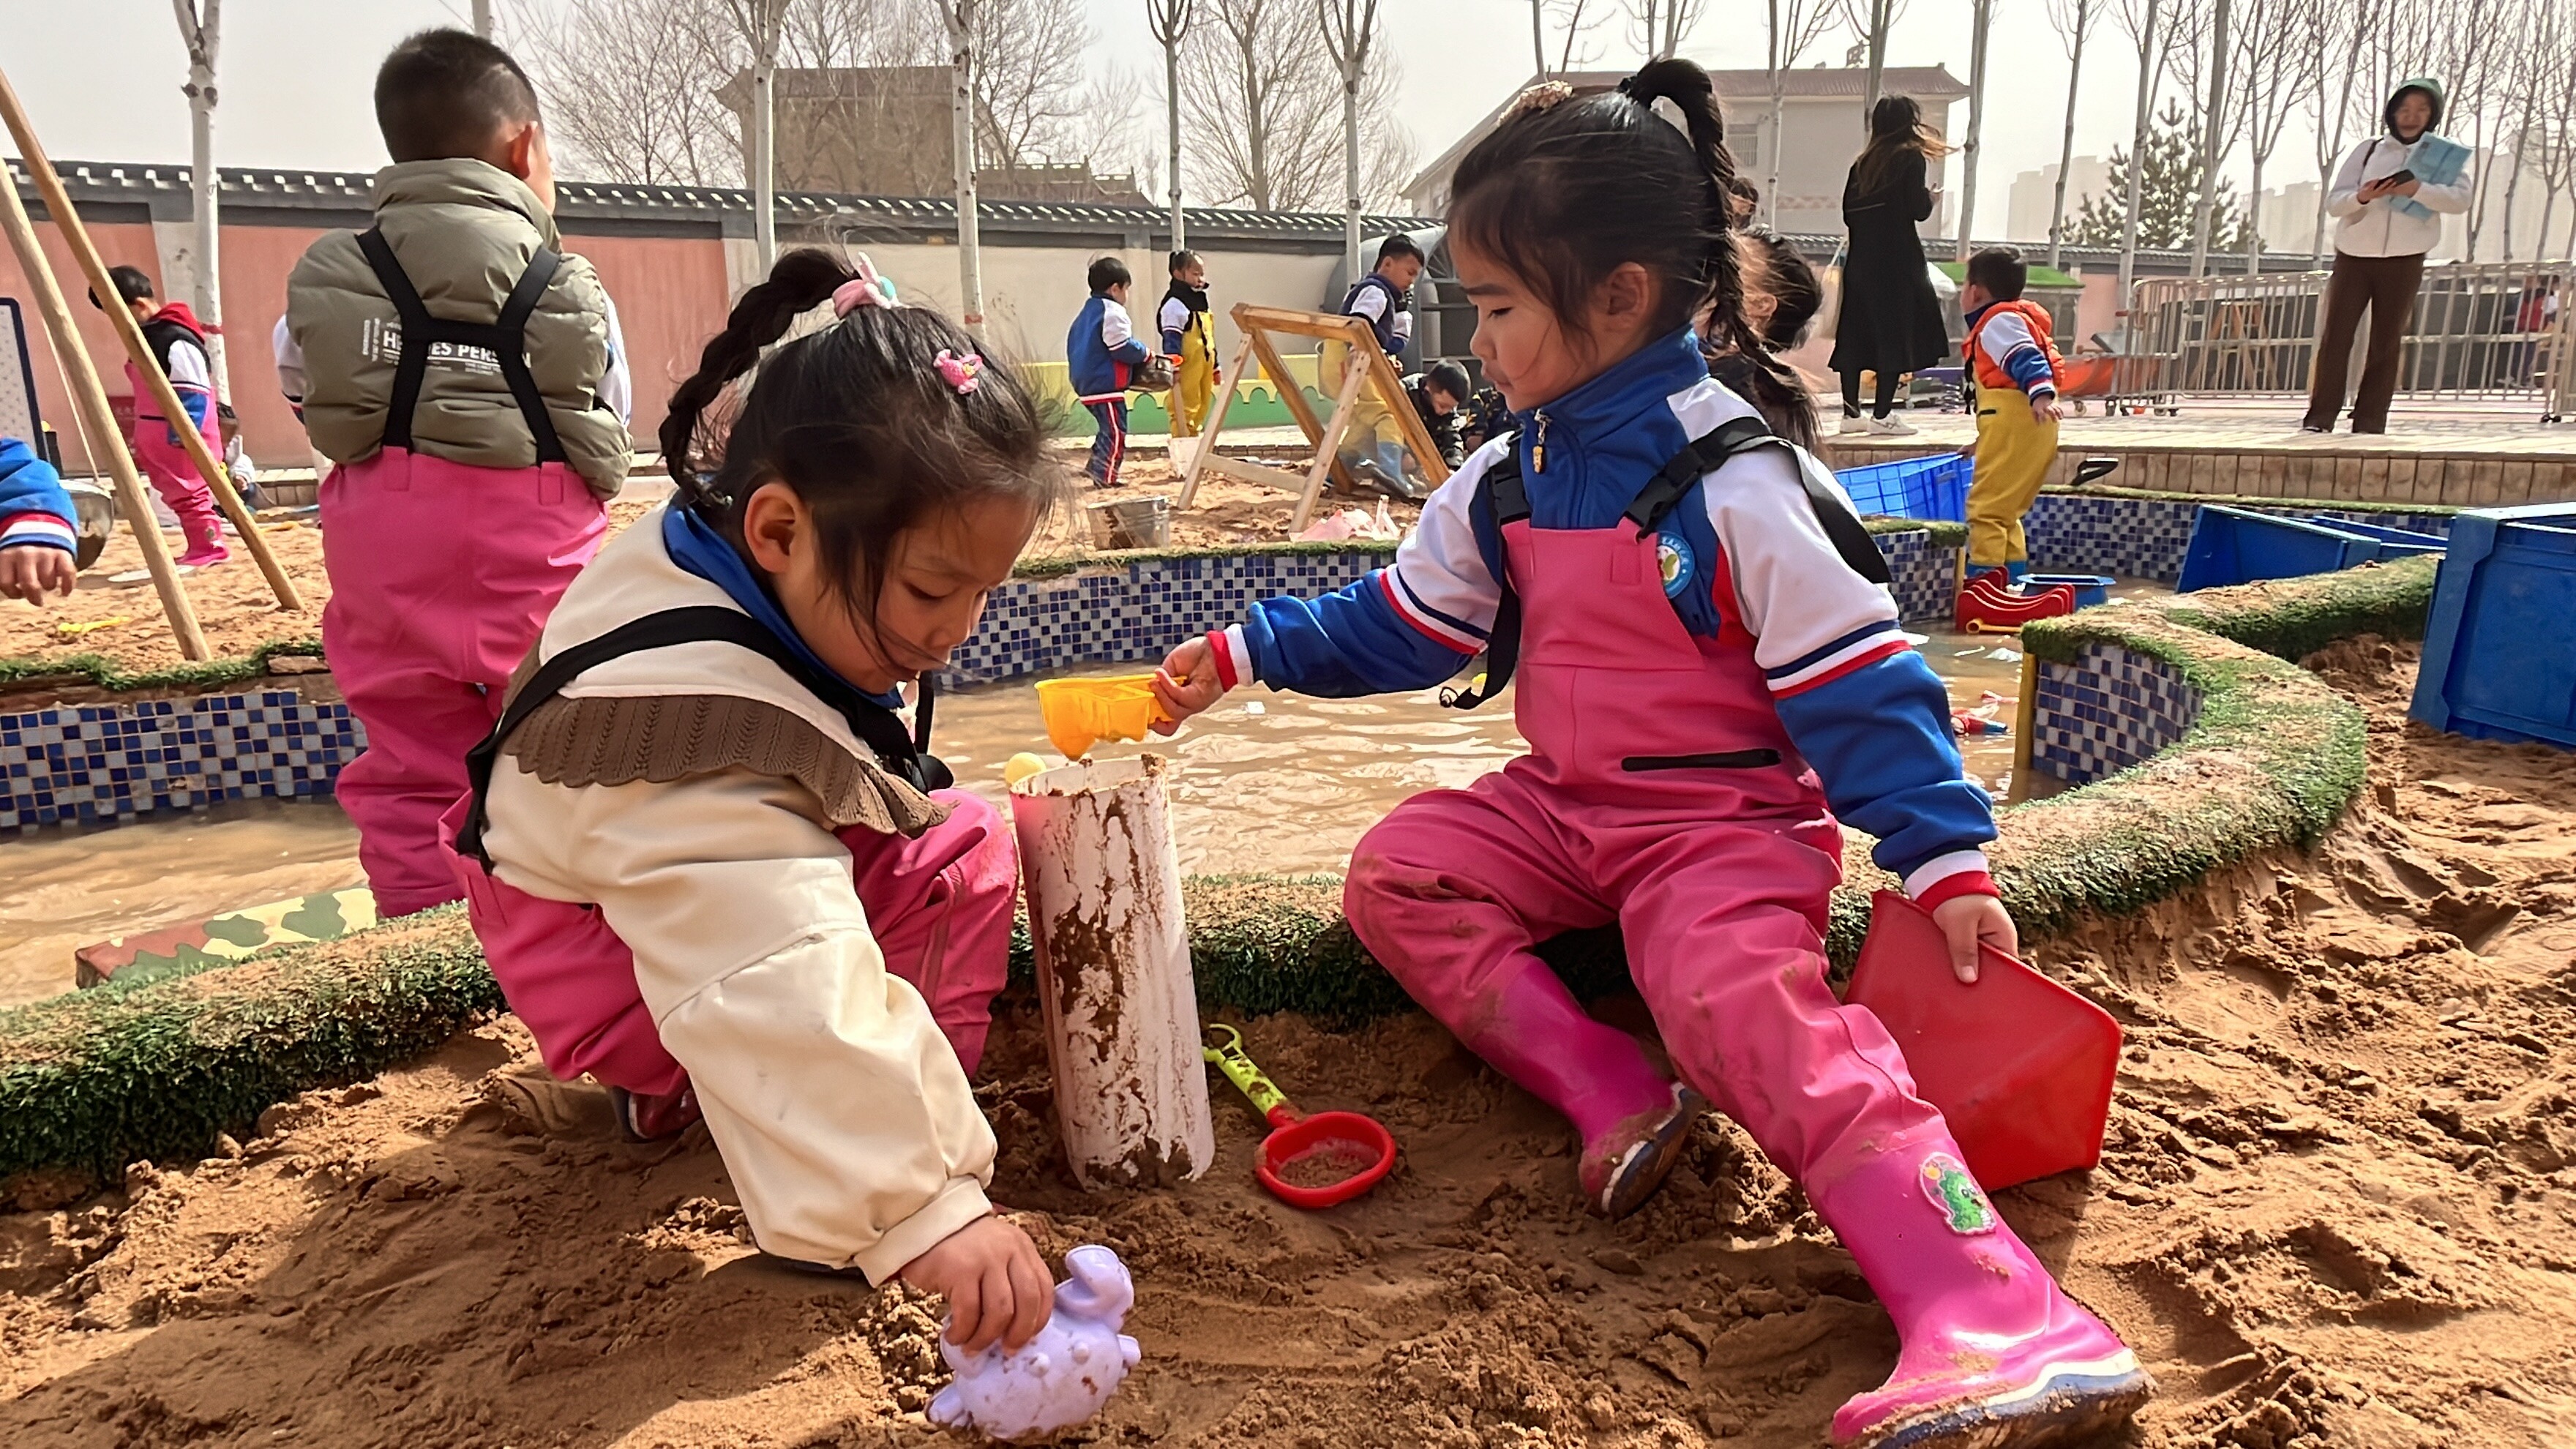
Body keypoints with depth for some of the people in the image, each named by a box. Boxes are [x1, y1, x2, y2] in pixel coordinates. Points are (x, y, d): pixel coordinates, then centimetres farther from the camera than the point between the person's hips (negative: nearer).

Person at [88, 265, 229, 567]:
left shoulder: (176, 341, -16)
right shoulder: (144, 338, 16)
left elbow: (193, 394, -21)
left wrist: (183, 433, -25)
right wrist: (142, 438, 23)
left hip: (182, 440, -10)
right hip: (157, 440, 10)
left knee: (188, 493, -7)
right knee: (177, 494, 11)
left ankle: (208, 546, 0)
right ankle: (203, 548, 14)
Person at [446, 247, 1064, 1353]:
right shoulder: (690, 709, -42)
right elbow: (788, 992, -50)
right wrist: (922, 1206, -53)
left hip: (725, 857, 10)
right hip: (606, 951, -10)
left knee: (963, 841, -3)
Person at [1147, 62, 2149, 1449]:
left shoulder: (1740, 486, -15)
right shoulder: (1502, 484, 6)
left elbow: (1860, 685, -13)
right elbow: (1395, 626, 14)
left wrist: (1946, 860, -18)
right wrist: (1247, 651, 6)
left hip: (1728, 822, -7)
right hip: (1563, 807, 7)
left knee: (1744, 996, -32)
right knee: (1395, 872, -11)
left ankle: (2004, 1327, -36)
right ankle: (1606, 1093, -20)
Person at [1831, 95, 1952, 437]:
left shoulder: (1864, 161, 12)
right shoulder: (1911, 157, -3)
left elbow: (1848, 212, 10)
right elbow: (1919, 209, -9)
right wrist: (1930, 195, 10)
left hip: (1860, 258, 6)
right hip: (1897, 260, -6)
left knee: (1855, 333, 7)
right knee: (1896, 333, -2)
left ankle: (1851, 413, 9)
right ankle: (1881, 415, -6)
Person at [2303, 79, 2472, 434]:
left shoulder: (2444, 155, 8)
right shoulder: (2369, 150, 9)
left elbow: (2460, 199, -8)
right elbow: (2334, 200, 2)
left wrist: (2418, 189, -23)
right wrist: (2361, 197, -19)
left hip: (2405, 261, 0)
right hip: (2354, 256, 0)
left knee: (2387, 343, 2)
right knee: (2335, 337, -6)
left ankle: (2370, 421, 3)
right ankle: (2319, 417, -4)